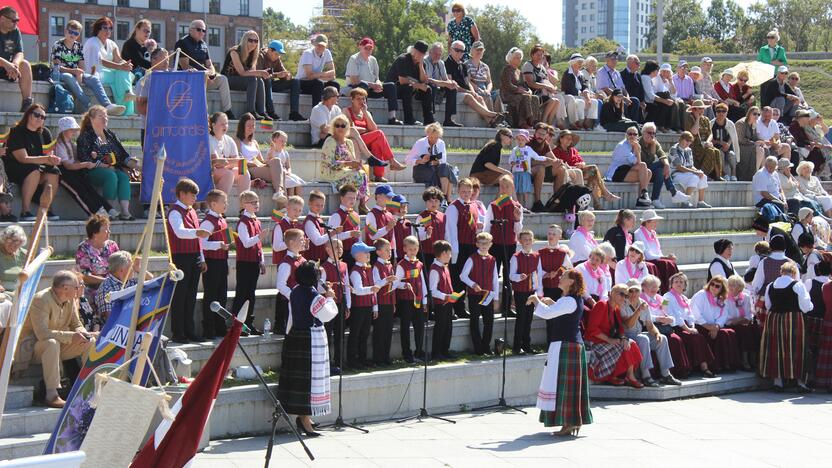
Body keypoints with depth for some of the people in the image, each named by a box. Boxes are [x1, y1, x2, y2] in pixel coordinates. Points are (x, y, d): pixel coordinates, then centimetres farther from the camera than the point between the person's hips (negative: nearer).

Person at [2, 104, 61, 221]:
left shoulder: (45, 133, 6)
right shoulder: (16, 132, -13)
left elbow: (49, 154, 2)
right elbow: (23, 158, -23)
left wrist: (53, 159, -25)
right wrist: (46, 159, -35)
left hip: (39, 167, 6)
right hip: (14, 169, -6)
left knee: (54, 172, -20)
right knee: (34, 171, -34)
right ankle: (25, 211, -33)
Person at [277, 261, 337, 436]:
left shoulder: (295, 292, 5)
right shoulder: (314, 296, -18)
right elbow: (328, 315, -11)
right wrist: (329, 298, 2)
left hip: (295, 335, 8)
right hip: (312, 338, -8)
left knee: (297, 376, 13)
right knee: (311, 377, -2)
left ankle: (301, 416, 24)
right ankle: (306, 420, 0)